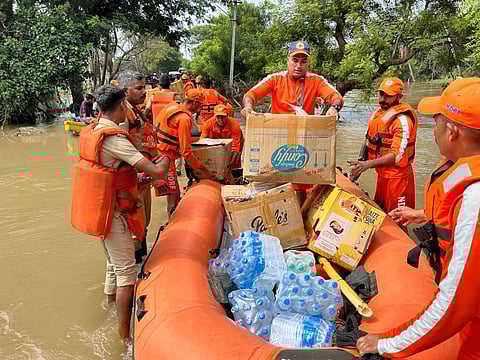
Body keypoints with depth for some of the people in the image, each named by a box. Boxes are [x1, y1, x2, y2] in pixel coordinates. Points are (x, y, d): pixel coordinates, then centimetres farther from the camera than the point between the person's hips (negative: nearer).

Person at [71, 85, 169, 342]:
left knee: (113, 265, 24)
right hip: (113, 214, -9)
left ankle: (112, 310, 43)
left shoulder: (91, 132, 3)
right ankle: (124, 335, 8)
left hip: (98, 210, 9)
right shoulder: (115, 139, -24)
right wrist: (167, 157, -4)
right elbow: (157, 172, -26)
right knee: (126, 272, -1)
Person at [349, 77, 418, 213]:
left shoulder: (402, 120, -19)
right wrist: (360, 164, 13)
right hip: (382, 173, 9)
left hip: (397, 176, -9)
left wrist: (368, 164, -36)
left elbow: (397, 156, -28)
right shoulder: (378, 113, 10)